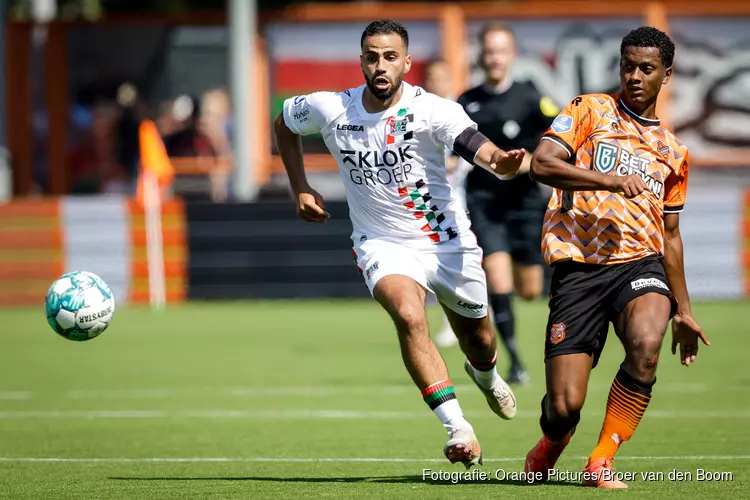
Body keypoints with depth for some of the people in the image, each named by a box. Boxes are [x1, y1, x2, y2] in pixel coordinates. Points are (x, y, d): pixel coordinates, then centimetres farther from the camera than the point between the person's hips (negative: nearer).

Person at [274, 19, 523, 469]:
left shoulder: (432, 110, -19)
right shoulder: (329, 110, -9)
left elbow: (482, 150, -36)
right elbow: (284, 124, 13)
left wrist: (502, 162, -59)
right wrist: (300, 188, 7)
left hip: (447, 241, 0)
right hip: (382, 244, 0)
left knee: (478, 339, 17)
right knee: (409, 314, -30)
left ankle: (486, 375, 56)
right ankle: (457, 427, -28)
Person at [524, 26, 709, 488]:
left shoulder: (673, 152, 19)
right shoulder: (591, 111, 7)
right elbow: (542, 164, -8)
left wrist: (683, 310, 26)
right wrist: (610, 180, -19)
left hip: (640, 262, 3)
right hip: (579, 265, -3)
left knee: (646, 342, -32)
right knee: (565, 405, -11)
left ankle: (602, 462, -15)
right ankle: (552, 443, 29)